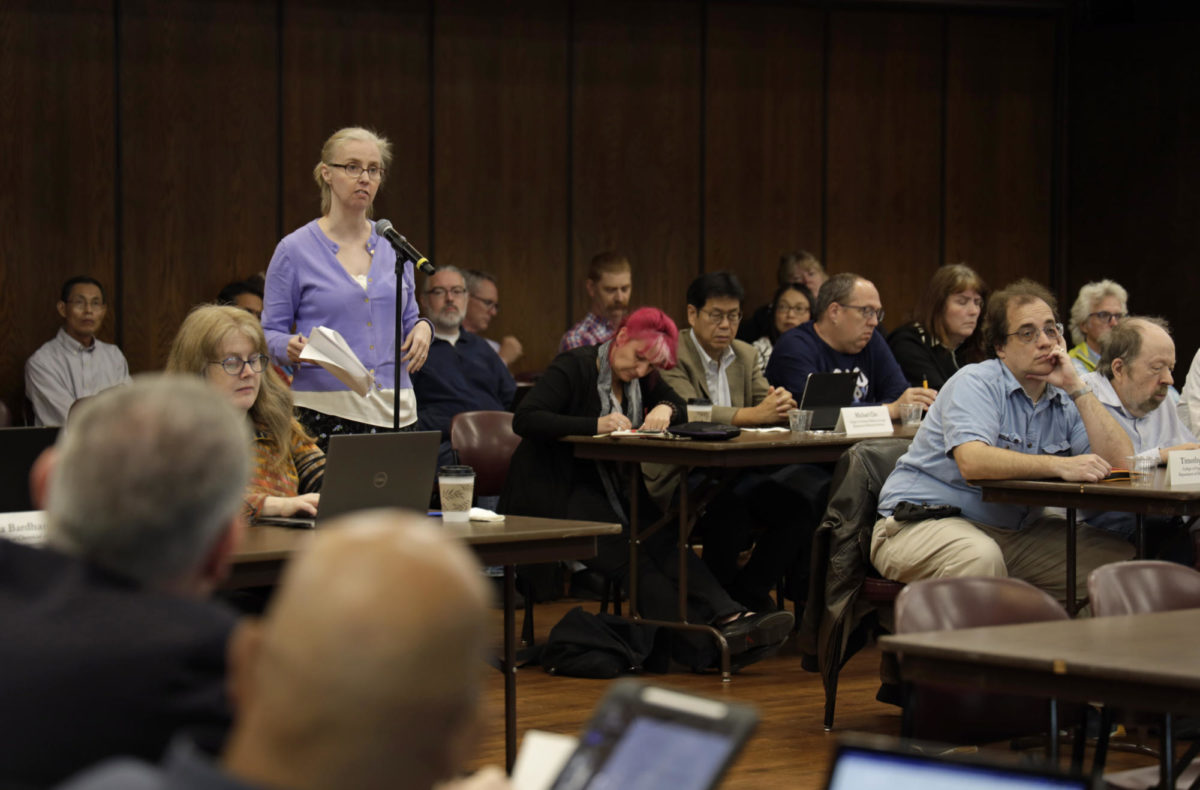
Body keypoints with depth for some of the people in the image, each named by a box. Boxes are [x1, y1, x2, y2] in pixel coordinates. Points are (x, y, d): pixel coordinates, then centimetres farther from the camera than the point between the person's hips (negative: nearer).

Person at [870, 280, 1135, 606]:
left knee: (1120, 556, -7)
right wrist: (1060, 466, -36)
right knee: (980, 557, -39)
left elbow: (1120, 461, -3)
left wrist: (1077, 388, -7)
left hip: (1016, 532, 7)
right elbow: (972, 461, -28)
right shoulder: (976, 384, -9)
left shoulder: (1065, 402, 11)